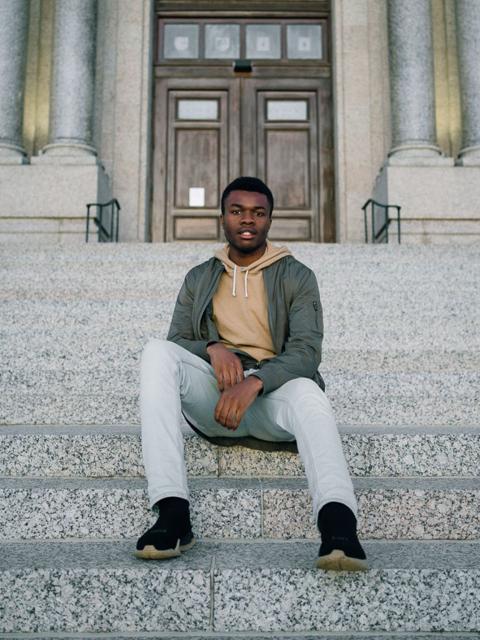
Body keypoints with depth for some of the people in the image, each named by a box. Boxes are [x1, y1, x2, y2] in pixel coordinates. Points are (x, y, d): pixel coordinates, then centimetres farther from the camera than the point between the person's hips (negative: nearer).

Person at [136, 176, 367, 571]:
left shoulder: (297, 276, 8)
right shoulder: (199, 279, 19)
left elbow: (306, 350, -7)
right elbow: (176, 342, 11)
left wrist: (254, 382, -27)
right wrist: (212, 348, -14)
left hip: (273, 392, -2)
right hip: (214, 396, 2)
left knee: (307, 392, -36)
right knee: (157, 352, -26)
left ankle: (338, 527, -60)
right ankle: (172, 514, -38)